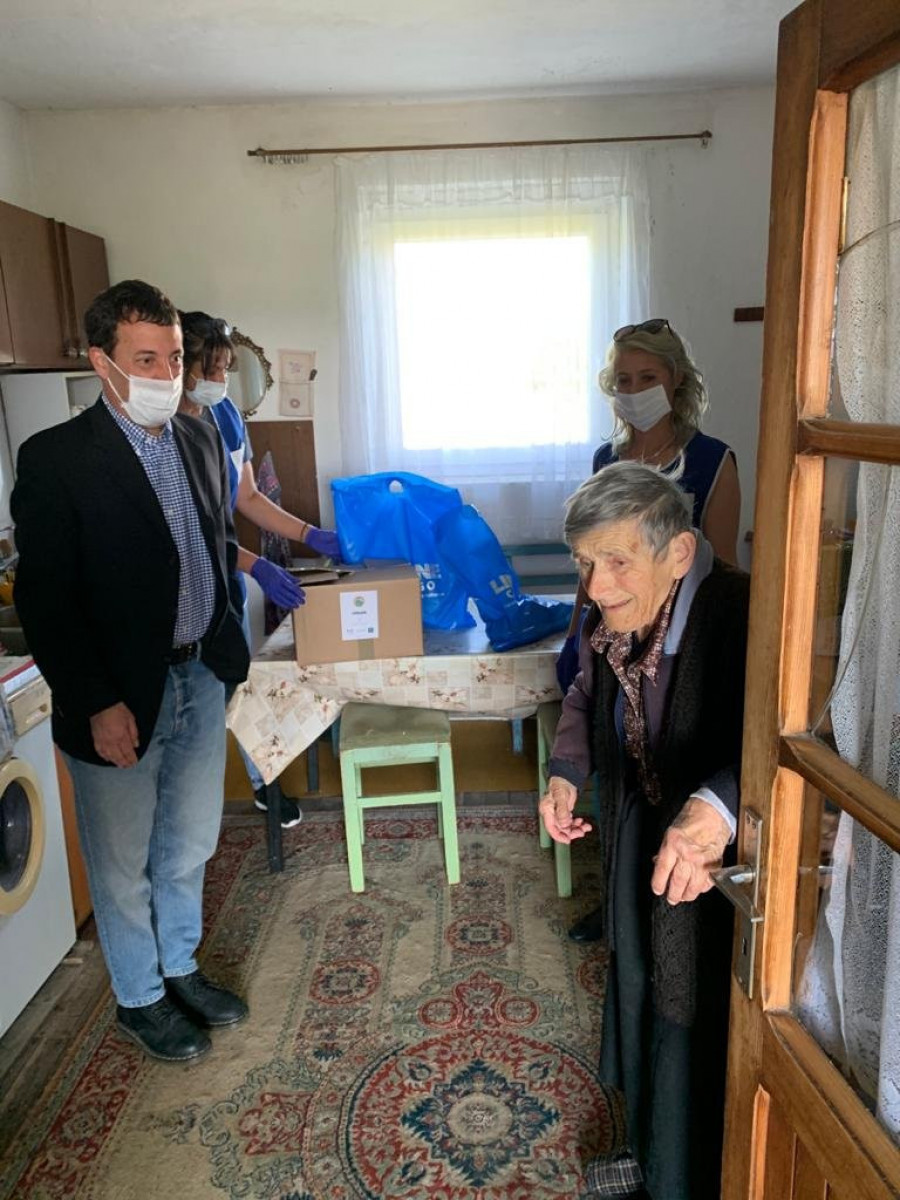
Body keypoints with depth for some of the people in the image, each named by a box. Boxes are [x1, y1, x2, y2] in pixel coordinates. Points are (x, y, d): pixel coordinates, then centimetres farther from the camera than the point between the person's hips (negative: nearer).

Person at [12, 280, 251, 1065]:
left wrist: (229, 648, 8)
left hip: (202, 678, 6)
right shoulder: (55, 459, -15)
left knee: (189, 846, 21)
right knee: (125, 865, 15)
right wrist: (96, 704, -17)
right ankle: (139, 999, 37)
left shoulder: (200, 439, 3)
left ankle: (180, 967, 45)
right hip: (122, 698, -5)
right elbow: (45, 600, -15)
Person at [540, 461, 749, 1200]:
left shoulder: (743, 617, -33)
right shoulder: (612, 618, -11)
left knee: (696, 1022, 12)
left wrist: (717, 806, -59)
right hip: (639, 834, 8)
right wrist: (565, 772, -6)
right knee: (639, 993, 27)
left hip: (718, 858, -7)